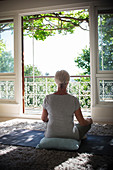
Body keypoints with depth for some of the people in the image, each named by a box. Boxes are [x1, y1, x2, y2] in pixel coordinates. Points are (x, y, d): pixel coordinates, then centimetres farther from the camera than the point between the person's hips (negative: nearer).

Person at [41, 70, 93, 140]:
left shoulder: (48, 98, -14)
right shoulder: (74, 100, -19)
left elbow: (43, 118, 2)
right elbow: (82, 122, -11)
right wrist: (89, 121, 12)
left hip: (51, 135, 2)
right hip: (70, 136, -2)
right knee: (88, 123, 28)